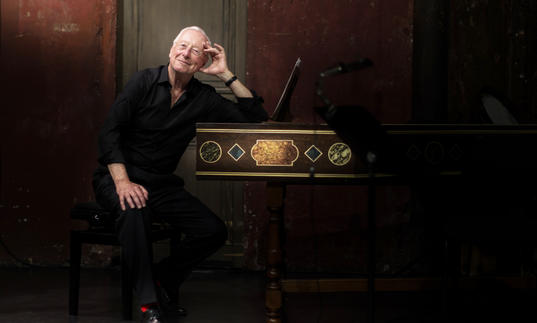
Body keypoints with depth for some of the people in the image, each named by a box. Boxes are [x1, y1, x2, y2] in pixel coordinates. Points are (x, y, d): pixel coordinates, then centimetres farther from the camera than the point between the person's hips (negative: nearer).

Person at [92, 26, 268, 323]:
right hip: (118, 177, -4)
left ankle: (163, 277, 9)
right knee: (134, 209, -38)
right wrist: (123, 182, -25)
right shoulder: (145, 82, -6)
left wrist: (227, 75, -9)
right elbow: (109, 131, -12)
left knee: (214, 232, -14)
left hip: (161, 185, 4)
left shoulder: (204, 98, 2)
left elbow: (256, 118, -4)